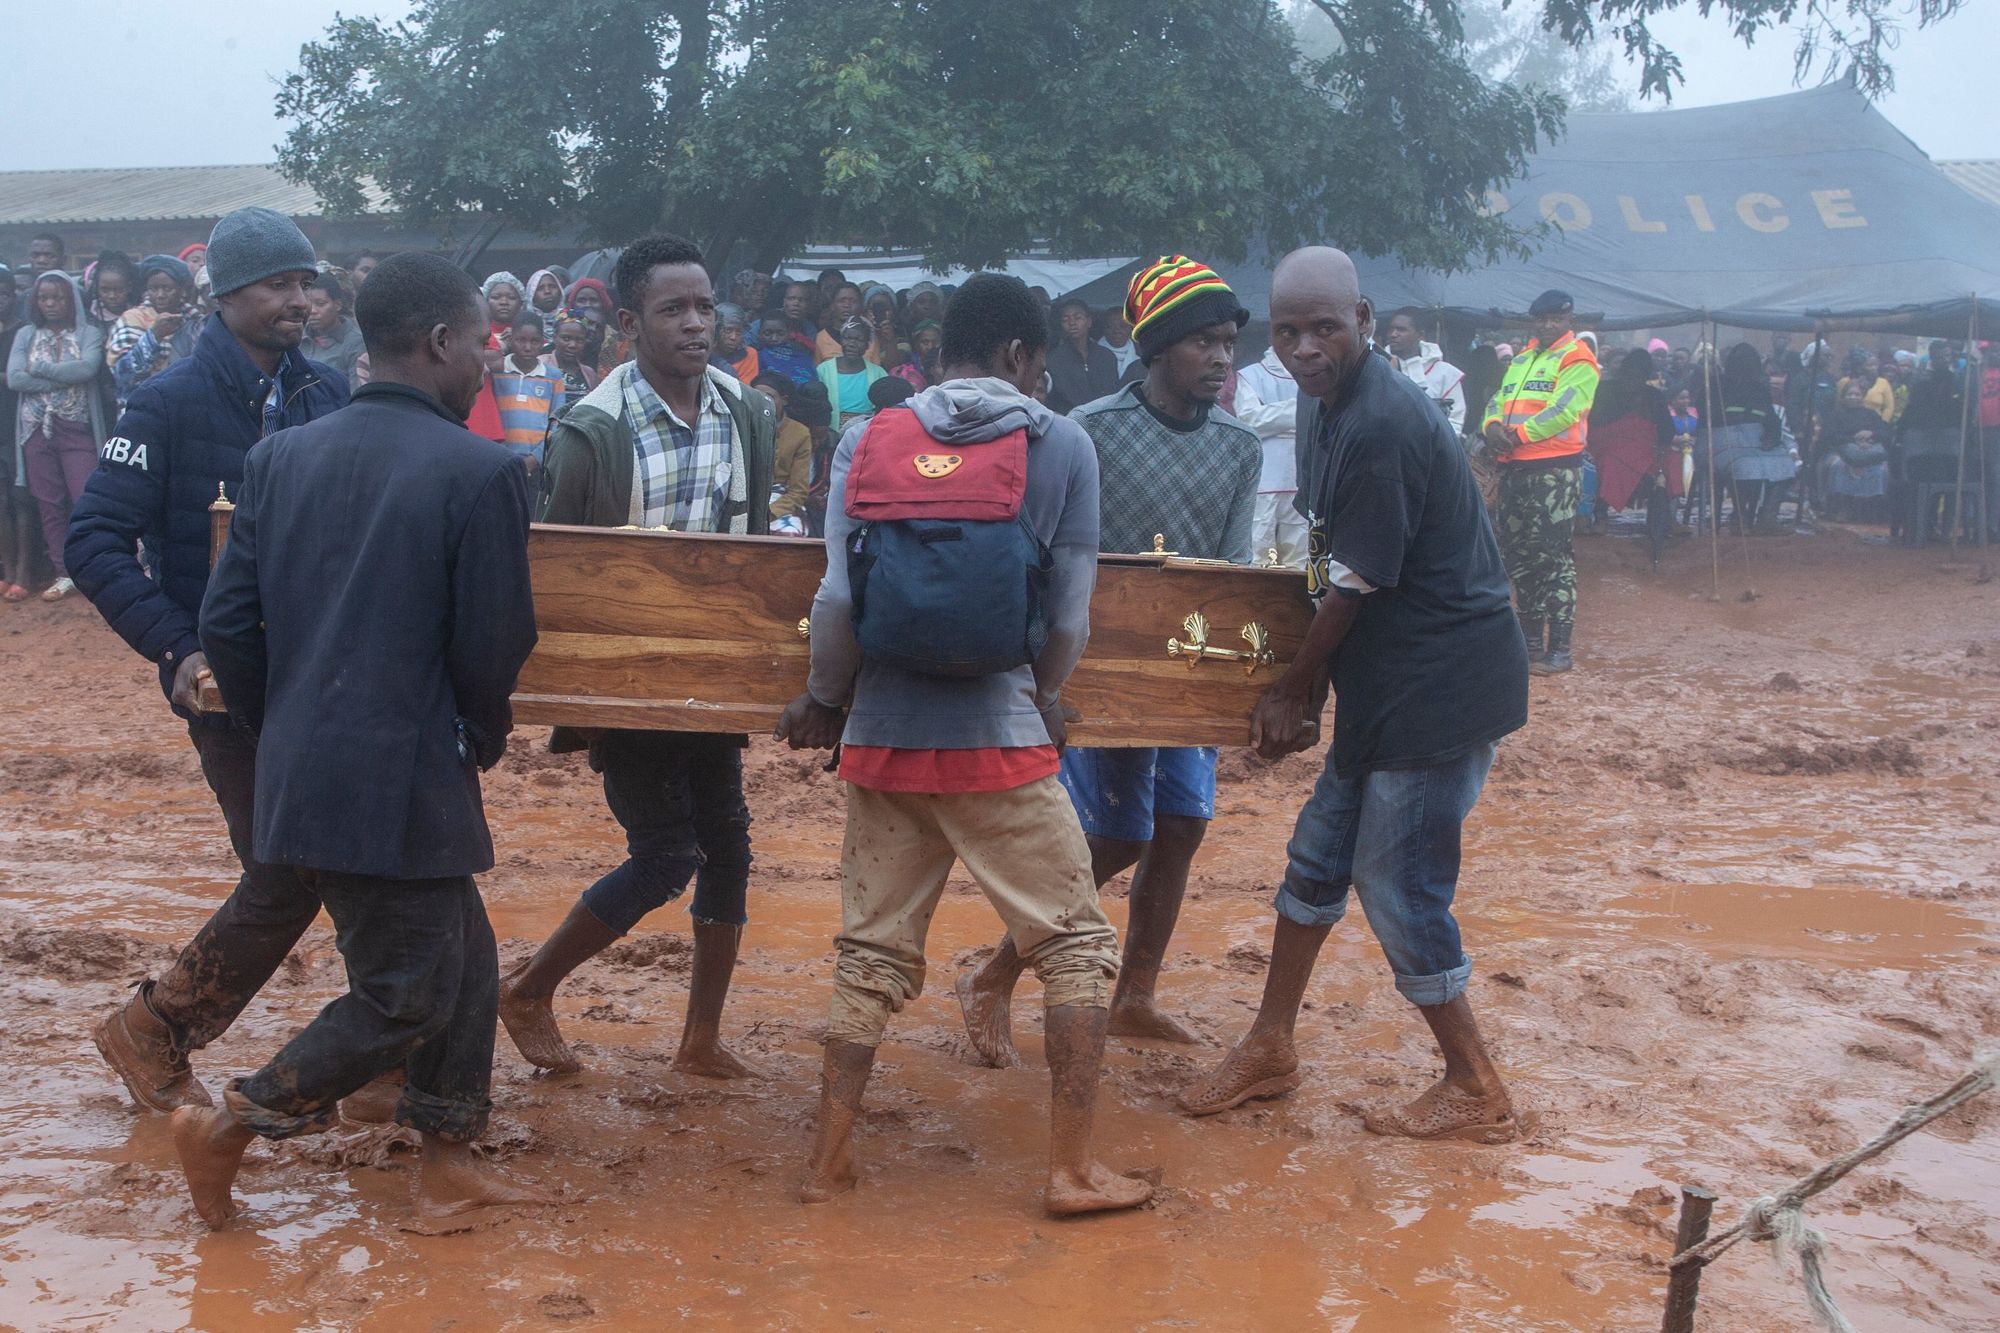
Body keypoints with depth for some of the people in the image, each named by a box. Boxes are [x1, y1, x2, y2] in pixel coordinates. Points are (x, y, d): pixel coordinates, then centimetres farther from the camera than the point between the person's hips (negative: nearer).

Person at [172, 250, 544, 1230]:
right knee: (407, 996, 9)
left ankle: (447, 1162, 25)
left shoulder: (280, 457, 6)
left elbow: (227, 622, 6)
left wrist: (277, 736, 19)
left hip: (295, 775, 8)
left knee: (463, 957, 19)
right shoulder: (480, 472, -12)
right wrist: (482, 740, 10)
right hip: (406, 781, -8)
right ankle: (231, 1123, 9)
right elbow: (492, 646, -10)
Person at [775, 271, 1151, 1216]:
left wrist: (826, 700, 15)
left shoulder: (869, 441, 3)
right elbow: (1069, 617, -1)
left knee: (873, 952, 15)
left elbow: (839, 599, -3)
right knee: (1075, 942, 10)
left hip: (883, 739, 3)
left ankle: (827, 1162, 17)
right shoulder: (1063, 445, -2)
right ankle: (1072, 1169, 9)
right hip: (1000, 743, -3)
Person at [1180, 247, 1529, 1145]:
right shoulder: (1332, 408, 9)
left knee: (1398, 887, -2)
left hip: (1443, 686, -10)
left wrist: (1293, 691, -6)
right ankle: (1271, 1048, 31)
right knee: (1319, 854, 17)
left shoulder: (1382, 425, -22)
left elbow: (1355, 586, -17)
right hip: (1386, 684, 10)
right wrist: (1305, 689, 10)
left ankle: (1475, 1093, 13)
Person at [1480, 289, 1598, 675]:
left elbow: (1564, 409, -16)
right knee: (1519, 556, 11)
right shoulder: (1521, 359, 21)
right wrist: (1493, 426, -7)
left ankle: (1559, 648, -6)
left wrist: (1519, 433, -17)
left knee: (1552, 556, -9)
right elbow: (1499, 399, 16)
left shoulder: (1577, 359, -4)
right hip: (1514, 468, 8)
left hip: (1555, 469, -8)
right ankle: (1530, 640, 21)